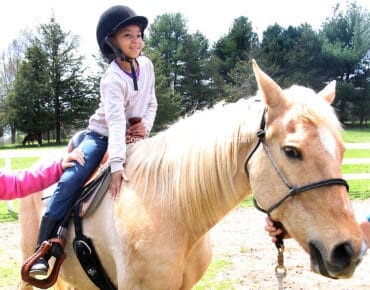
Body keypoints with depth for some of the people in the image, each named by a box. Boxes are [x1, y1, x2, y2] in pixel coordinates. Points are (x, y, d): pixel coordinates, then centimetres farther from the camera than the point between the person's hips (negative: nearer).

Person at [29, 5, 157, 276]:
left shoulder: (146, 65, -3)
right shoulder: (112, 80, -24)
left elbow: (151, 103, 9)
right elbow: (115, 122, -37)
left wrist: (146, 125, -12)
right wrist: (117, 165, -46)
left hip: (133, 138, 7)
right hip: (102, 136, -6)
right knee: (70, 180, -25)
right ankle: (41, 252, -23)